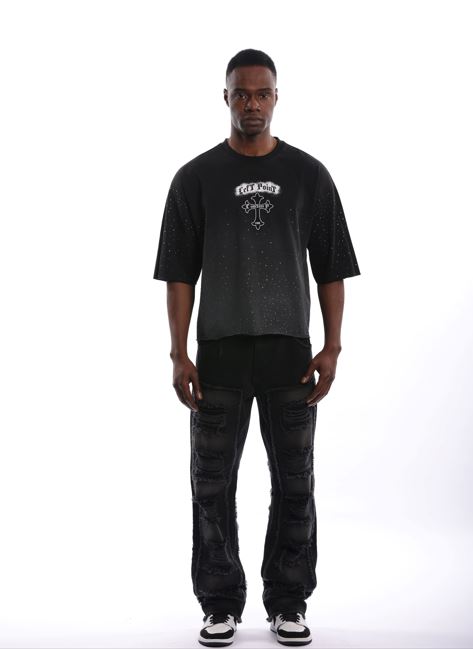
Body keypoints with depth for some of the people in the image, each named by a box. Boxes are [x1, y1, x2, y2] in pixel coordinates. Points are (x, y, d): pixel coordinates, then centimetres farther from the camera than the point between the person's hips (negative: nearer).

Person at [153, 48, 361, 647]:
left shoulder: (309, 175, 3)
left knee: (294, 484, 6)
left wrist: (331, 347, -6)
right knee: (212, 484, 5)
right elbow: (179, 273, -1)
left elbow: (331, 268, 3)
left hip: (289, 352, 1)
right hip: (219, 353, 0)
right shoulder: (196, 178, 1)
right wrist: (179, 355, -8)